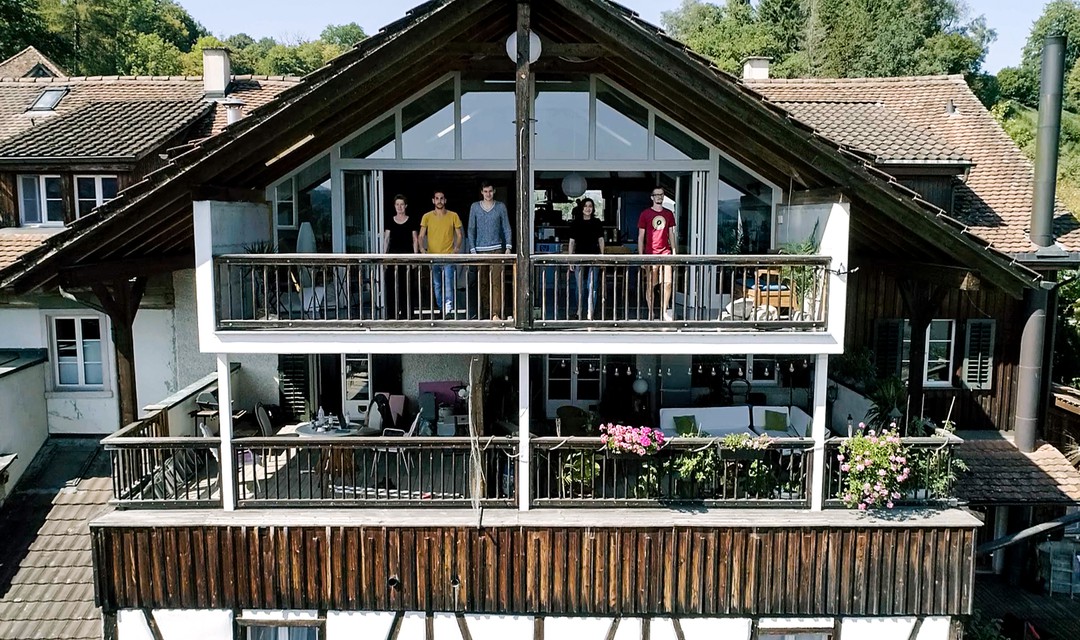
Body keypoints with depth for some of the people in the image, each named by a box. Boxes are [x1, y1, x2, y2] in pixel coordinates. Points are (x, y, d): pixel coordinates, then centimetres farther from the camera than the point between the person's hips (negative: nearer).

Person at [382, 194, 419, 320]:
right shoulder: (390, 221, 10)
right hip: (393, 254, 2)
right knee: (392, 285, -2)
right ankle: (392, 314, 4)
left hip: (407, 254, -2)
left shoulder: (411, 221, 5)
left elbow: (415, 240, 4)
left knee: (406, 285, -3)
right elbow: (386, 239, 10)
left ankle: (406, 314, 3)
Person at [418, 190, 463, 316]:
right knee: (437, 284, 8)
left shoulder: (453, 216, 3)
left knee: (448, 281, -19)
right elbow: (421, 236, 4)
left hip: (448, 255, -2)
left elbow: (459, 235, 8)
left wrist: (456, 248, -10)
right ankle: (441, 309, 16)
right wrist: (422, 248, -15)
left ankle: (449, 305, -23)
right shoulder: (427, 216, 5)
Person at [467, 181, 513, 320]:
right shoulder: (475, 207, 5)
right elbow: (471, 229, 7)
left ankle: (496, 313, -11)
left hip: (497, 248, -1)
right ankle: (484, 312, 15)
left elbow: (506, 227, 7)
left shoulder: (500, 207, 5)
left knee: (496, 282, -9)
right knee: (482, 282, 6)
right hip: (480, 249, 1)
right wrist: (473, 249, 0)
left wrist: (508, 247, -3)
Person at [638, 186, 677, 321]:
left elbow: (671, 234, 15)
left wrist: (674, 253, 8)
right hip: (650, 254, -2)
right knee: (650, 285, 1)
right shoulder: (645, 214, 2)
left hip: (666, 253, 3)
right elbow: (640, 237, 1)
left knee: (667, 283, -3)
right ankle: (651, 313, 8)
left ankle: (665, 311, 8)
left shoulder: (669, 214, 11)